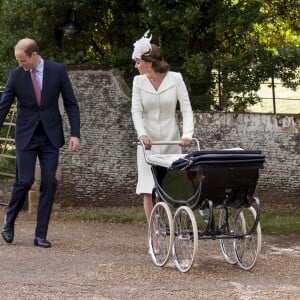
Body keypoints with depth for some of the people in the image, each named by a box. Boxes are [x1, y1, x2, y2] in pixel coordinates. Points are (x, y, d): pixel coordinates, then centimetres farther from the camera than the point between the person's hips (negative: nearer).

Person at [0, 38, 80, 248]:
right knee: (25, 180, -9)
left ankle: (41, 235, 3)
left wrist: (75, 134, -6)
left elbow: (71, 104, 0)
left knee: (49, 184, -3)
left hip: (50, 136, 1)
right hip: (26, 136, 0)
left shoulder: (57, 70, -4)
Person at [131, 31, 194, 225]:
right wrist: (142, 134, -23)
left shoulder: (175, 79, -5)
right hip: (148, 140, 1)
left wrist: (188, 134, -20)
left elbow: (186, 109, -5)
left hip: (171, 140, -1)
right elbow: (136, 111, -5)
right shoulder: (139, 81, 0)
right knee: (148, 189, -7)